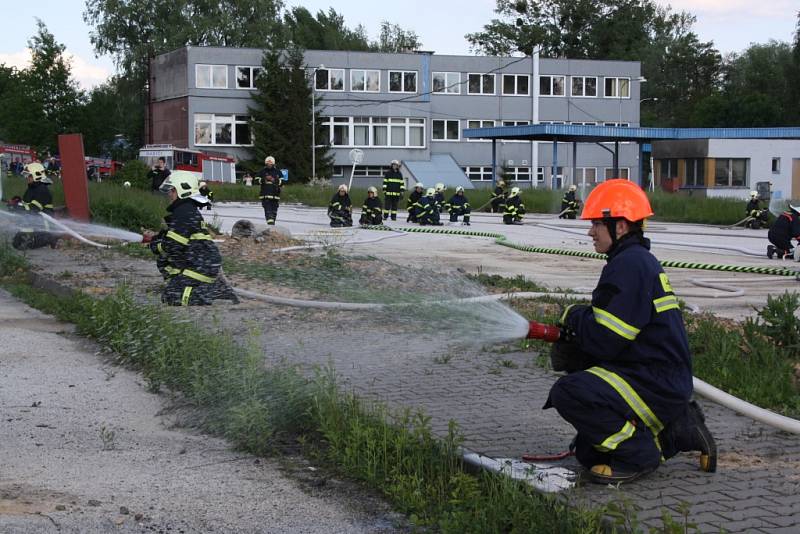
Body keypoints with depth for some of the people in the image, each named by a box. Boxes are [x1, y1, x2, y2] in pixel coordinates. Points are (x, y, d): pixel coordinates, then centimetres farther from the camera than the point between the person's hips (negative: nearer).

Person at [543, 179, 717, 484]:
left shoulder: (629, 265, -18)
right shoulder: (640, 260, 16)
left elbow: (604, 341, -22)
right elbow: (616, 333, 20)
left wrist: (574, 316, -3)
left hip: (656, 384, -10)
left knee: (568, 393, -25)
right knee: (587, 453, 12)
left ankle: (639, 453, -12)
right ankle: (674, 432, 14)